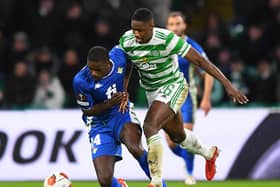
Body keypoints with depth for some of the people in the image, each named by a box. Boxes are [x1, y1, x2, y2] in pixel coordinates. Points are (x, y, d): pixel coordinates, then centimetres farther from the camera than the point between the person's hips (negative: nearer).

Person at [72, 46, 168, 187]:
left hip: (122, 114, 1)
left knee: (135, 148, -33)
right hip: (99, 125, -1)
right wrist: (110, 103, -27)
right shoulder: (80, 81, -23)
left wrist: (124, 91, 3)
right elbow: (87, 111, -10)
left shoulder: (118, 56, -16)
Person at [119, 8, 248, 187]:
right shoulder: (126, 41, -15)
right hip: (152, 91, 6)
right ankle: (209, 153, 53)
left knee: (150, 126, -28)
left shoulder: (166, 39, -28)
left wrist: (228, 85, -25)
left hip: (173, 87, -6)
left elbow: (200, 60, -24)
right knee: (178, 136, 22)